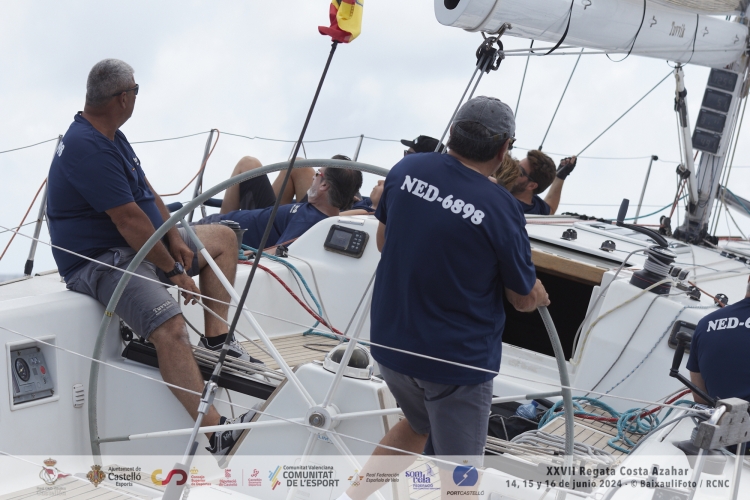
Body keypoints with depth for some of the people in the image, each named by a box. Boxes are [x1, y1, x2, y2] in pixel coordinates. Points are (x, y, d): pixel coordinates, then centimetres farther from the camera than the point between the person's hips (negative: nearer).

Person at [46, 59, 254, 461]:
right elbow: (129, 220, -25)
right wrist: (174, 270, -17)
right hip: (100, 262, -11)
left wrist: (175, 238, 0)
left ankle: (216, 341, 10)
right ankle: (217, 434, -42)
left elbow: (146, 191, 15)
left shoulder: (107, 135, 10)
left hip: (139, 245, 11)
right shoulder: (88, 149, -24)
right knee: (170, 326, -34)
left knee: (223, 238, 17)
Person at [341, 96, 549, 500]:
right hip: (456, 359, -6)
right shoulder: (500, 210, -21)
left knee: (418, 425, 33)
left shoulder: (406, 170, -7)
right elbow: (524, 299, -6)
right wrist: (539, 296, 16)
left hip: (390, 341, 6)